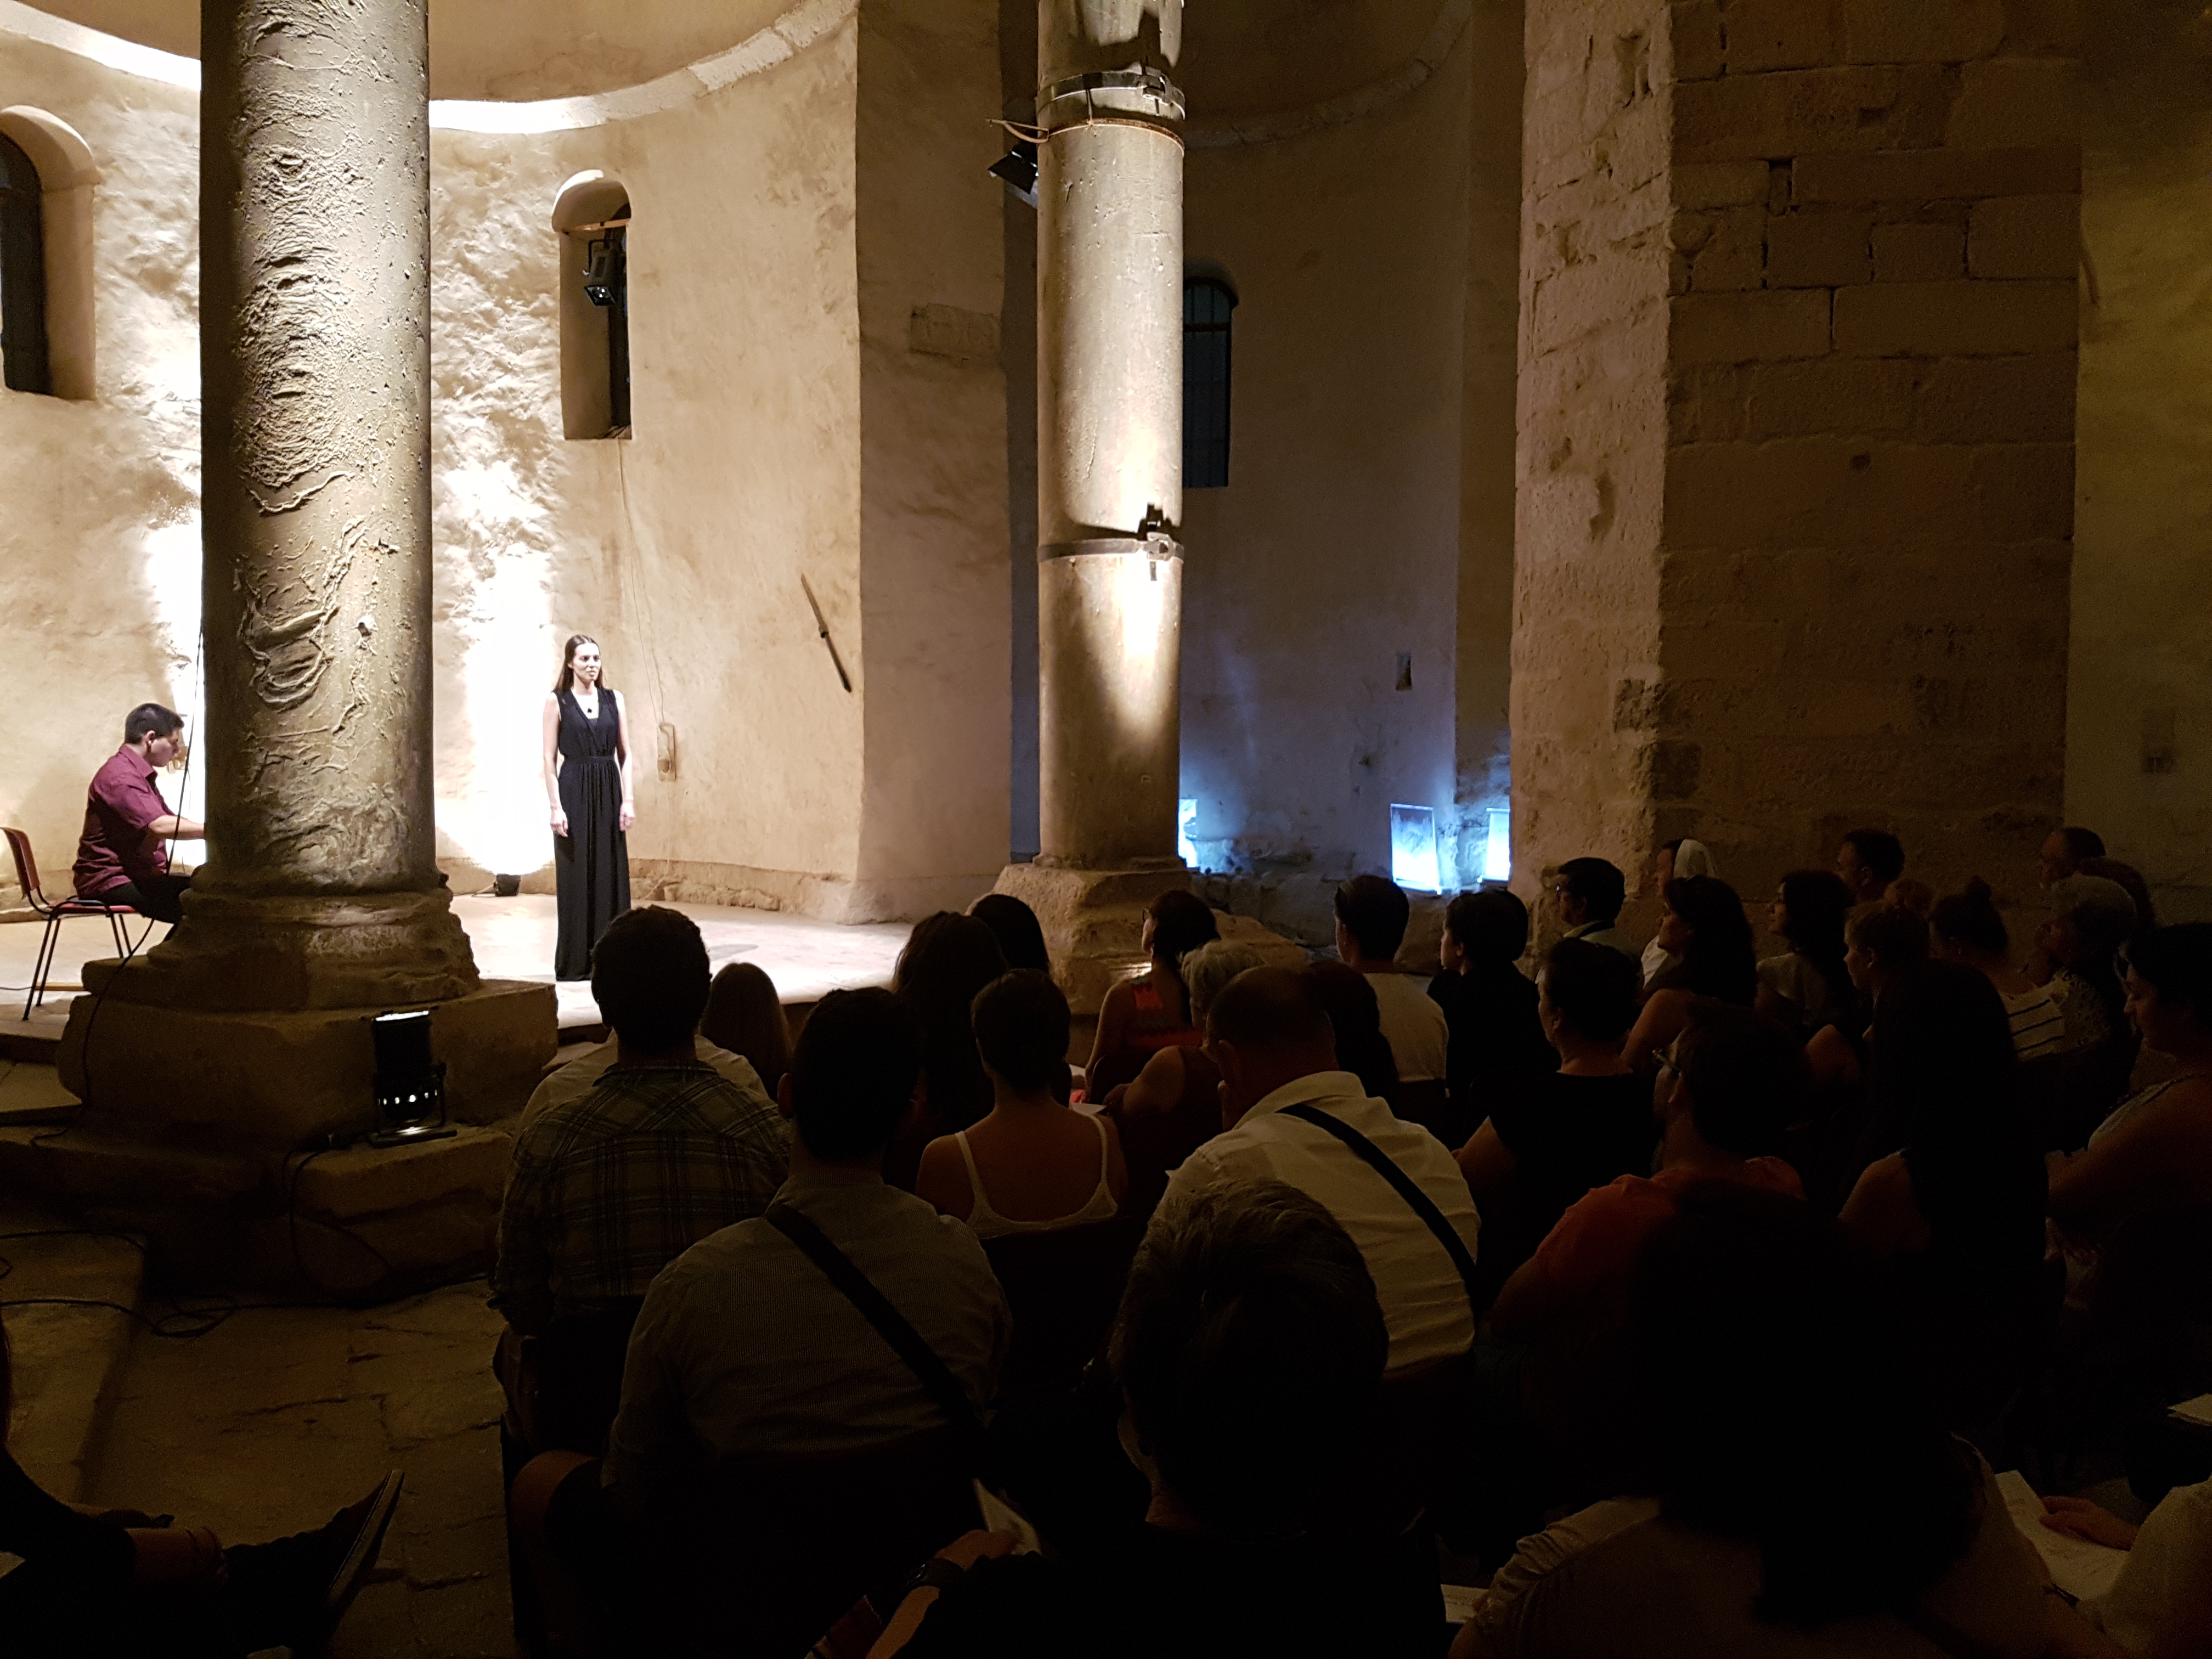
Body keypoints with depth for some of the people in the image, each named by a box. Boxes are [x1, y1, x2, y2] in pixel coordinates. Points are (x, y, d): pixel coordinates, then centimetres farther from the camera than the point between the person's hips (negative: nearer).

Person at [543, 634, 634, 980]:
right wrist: (556, 806, -11)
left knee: (611, 874, 3)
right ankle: (575, 961, 7)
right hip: (574, 792, -3)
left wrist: (628, 799, -2)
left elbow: (625, 753, 7)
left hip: (609, 792, 3)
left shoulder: (614, 698, 9)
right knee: (576, 877, 0)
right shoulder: (557, 701, 0)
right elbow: (550, 758, -3)